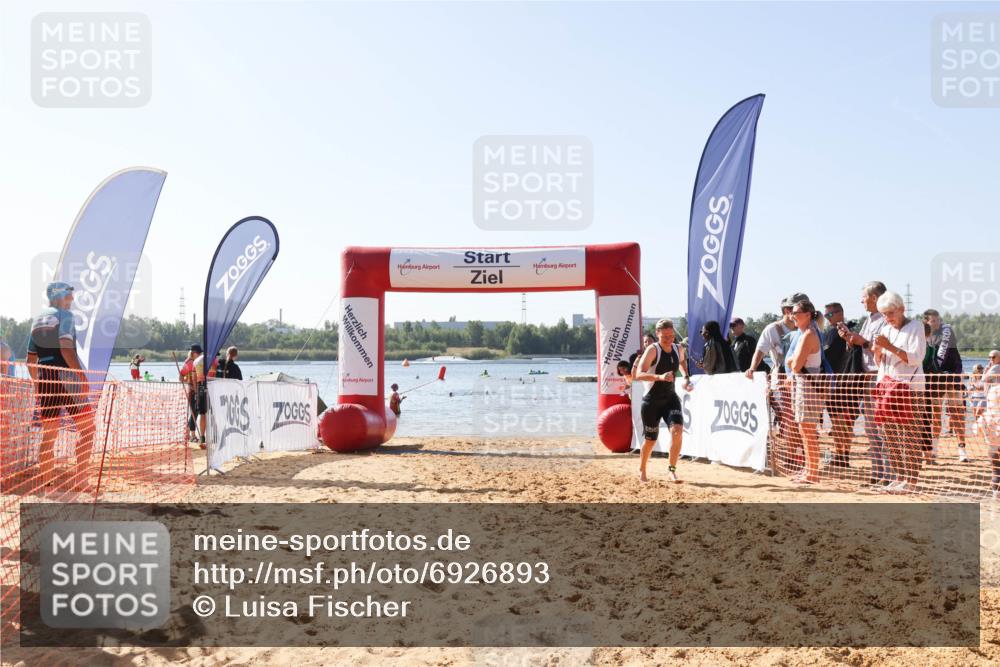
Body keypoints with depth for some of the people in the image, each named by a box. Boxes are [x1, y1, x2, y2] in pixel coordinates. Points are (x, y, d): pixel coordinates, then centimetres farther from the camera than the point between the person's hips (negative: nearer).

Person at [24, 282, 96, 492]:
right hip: (66, 376, -7)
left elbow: (31, 360, 19)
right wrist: (81, 375, -21)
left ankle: (46, 480, 13)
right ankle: (81, 479, -6)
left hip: (45, 379, 7)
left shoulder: (37, 320, 19)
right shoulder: (64, 315, -4)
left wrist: (37, 384, 26)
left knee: (49, 432, 11)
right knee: (87, 427, 0)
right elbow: (66, 348, -18)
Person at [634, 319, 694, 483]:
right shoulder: (652, 350, -16)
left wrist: (687, 378, 13)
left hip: (671, 398, 4)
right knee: (651, 439, 6)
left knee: (677, 430, -19)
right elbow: (639, 374, -27)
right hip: (652, 400, -4)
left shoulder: (678, 349, 2)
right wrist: (660, 377, -41)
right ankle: (642, 471, 32)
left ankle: (672, 470, -7)